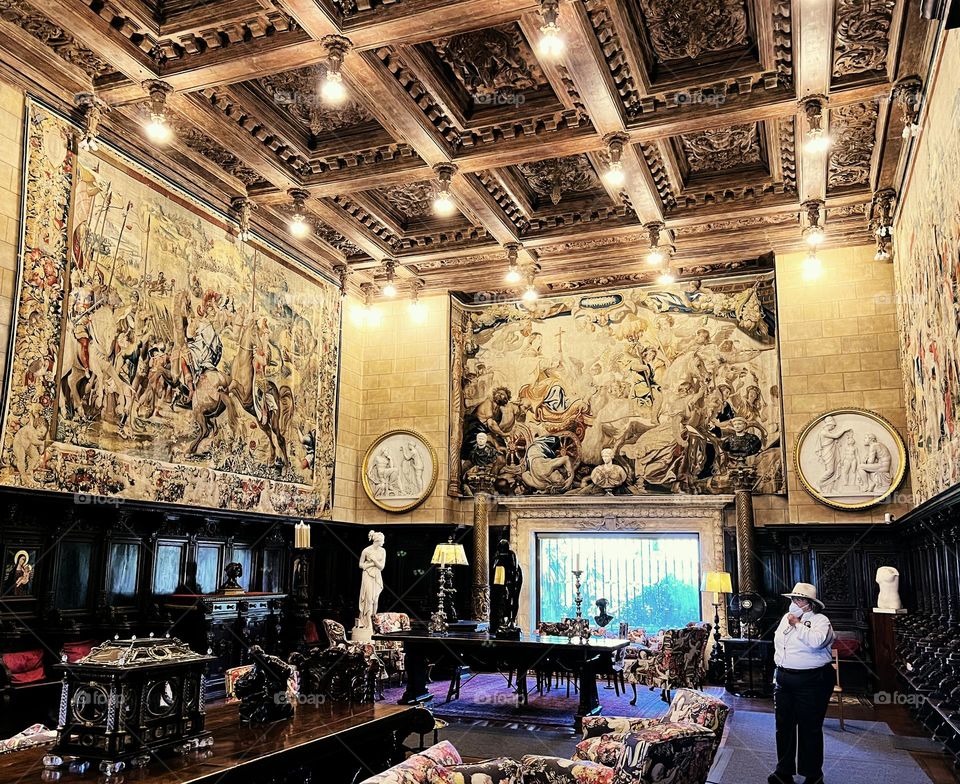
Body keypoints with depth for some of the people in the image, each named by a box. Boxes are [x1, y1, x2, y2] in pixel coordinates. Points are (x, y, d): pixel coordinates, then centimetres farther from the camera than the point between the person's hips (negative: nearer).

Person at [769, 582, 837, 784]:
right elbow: (777, 641, 22)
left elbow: (816, 641, -30)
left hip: (811, 682, -7)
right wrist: (779, 672, 20)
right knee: (783, 726, 11)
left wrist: (797, 625, -20)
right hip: (783, 679, 7)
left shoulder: (820, 620, -10)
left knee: (810, 729, 2)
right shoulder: (786, 618, 11)